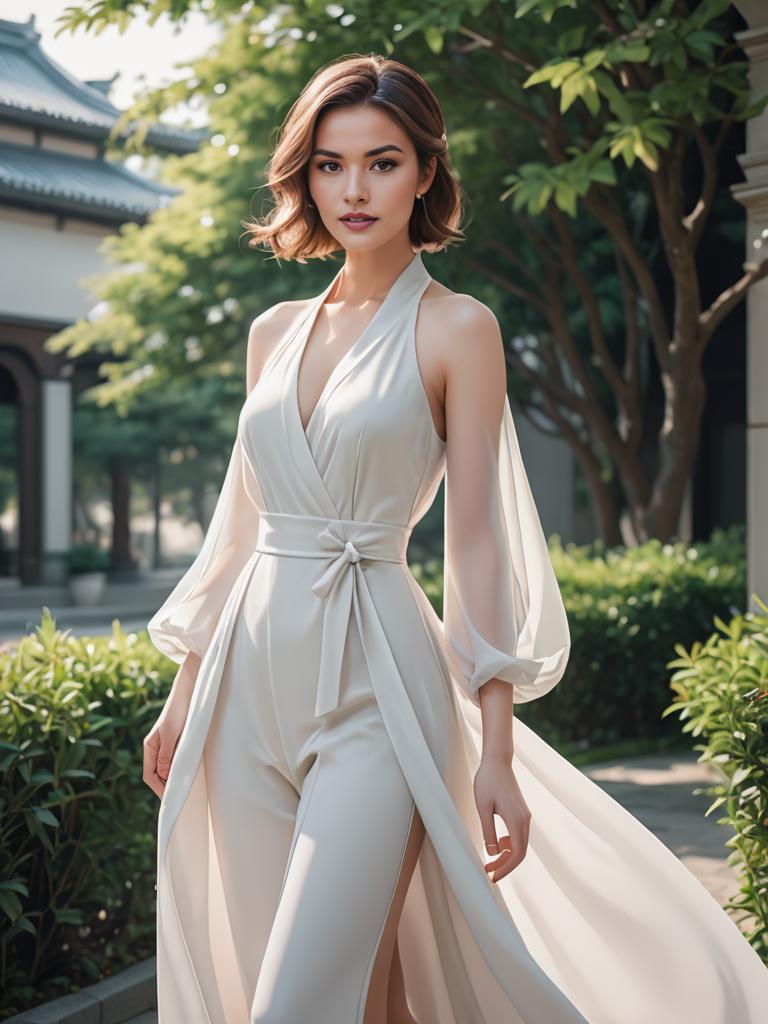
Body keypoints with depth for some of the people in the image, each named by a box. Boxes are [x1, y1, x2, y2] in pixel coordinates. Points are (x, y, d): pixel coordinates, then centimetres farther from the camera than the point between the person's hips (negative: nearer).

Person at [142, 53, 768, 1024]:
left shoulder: (456, 328, -3)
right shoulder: (274, 332, 12)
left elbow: (476, 539, -6)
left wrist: (497, 748, -10)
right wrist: (184, 691, 15)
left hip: (375, 688, -5)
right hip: (252, 678, 6)